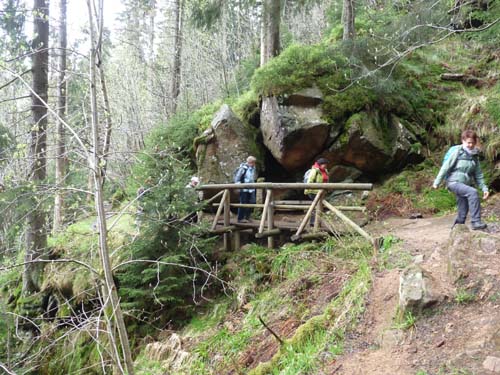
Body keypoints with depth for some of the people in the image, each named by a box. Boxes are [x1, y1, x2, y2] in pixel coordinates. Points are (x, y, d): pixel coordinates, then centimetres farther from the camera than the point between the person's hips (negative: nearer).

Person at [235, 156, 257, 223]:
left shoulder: (253, 168, 11)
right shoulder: (243, 168, -12)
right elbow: (237, 177, -10)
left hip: (251, 189, 8)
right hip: (244, 189, -7)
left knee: (251, 202, 7)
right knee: (243, 203, -4)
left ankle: (247, 217, 21)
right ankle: (240, 218, 4)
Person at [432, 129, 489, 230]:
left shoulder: (475, 157, 11)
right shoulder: (458, 153, -7)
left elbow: (478, 175, 15)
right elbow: (446, 167, -6)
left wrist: (484, 188, 6)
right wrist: (437, 182, -6)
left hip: (465, 184, 7)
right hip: (454, 182, -7)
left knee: (462, 212, 6)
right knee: (473, 192, -30)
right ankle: (476, 222, -30)